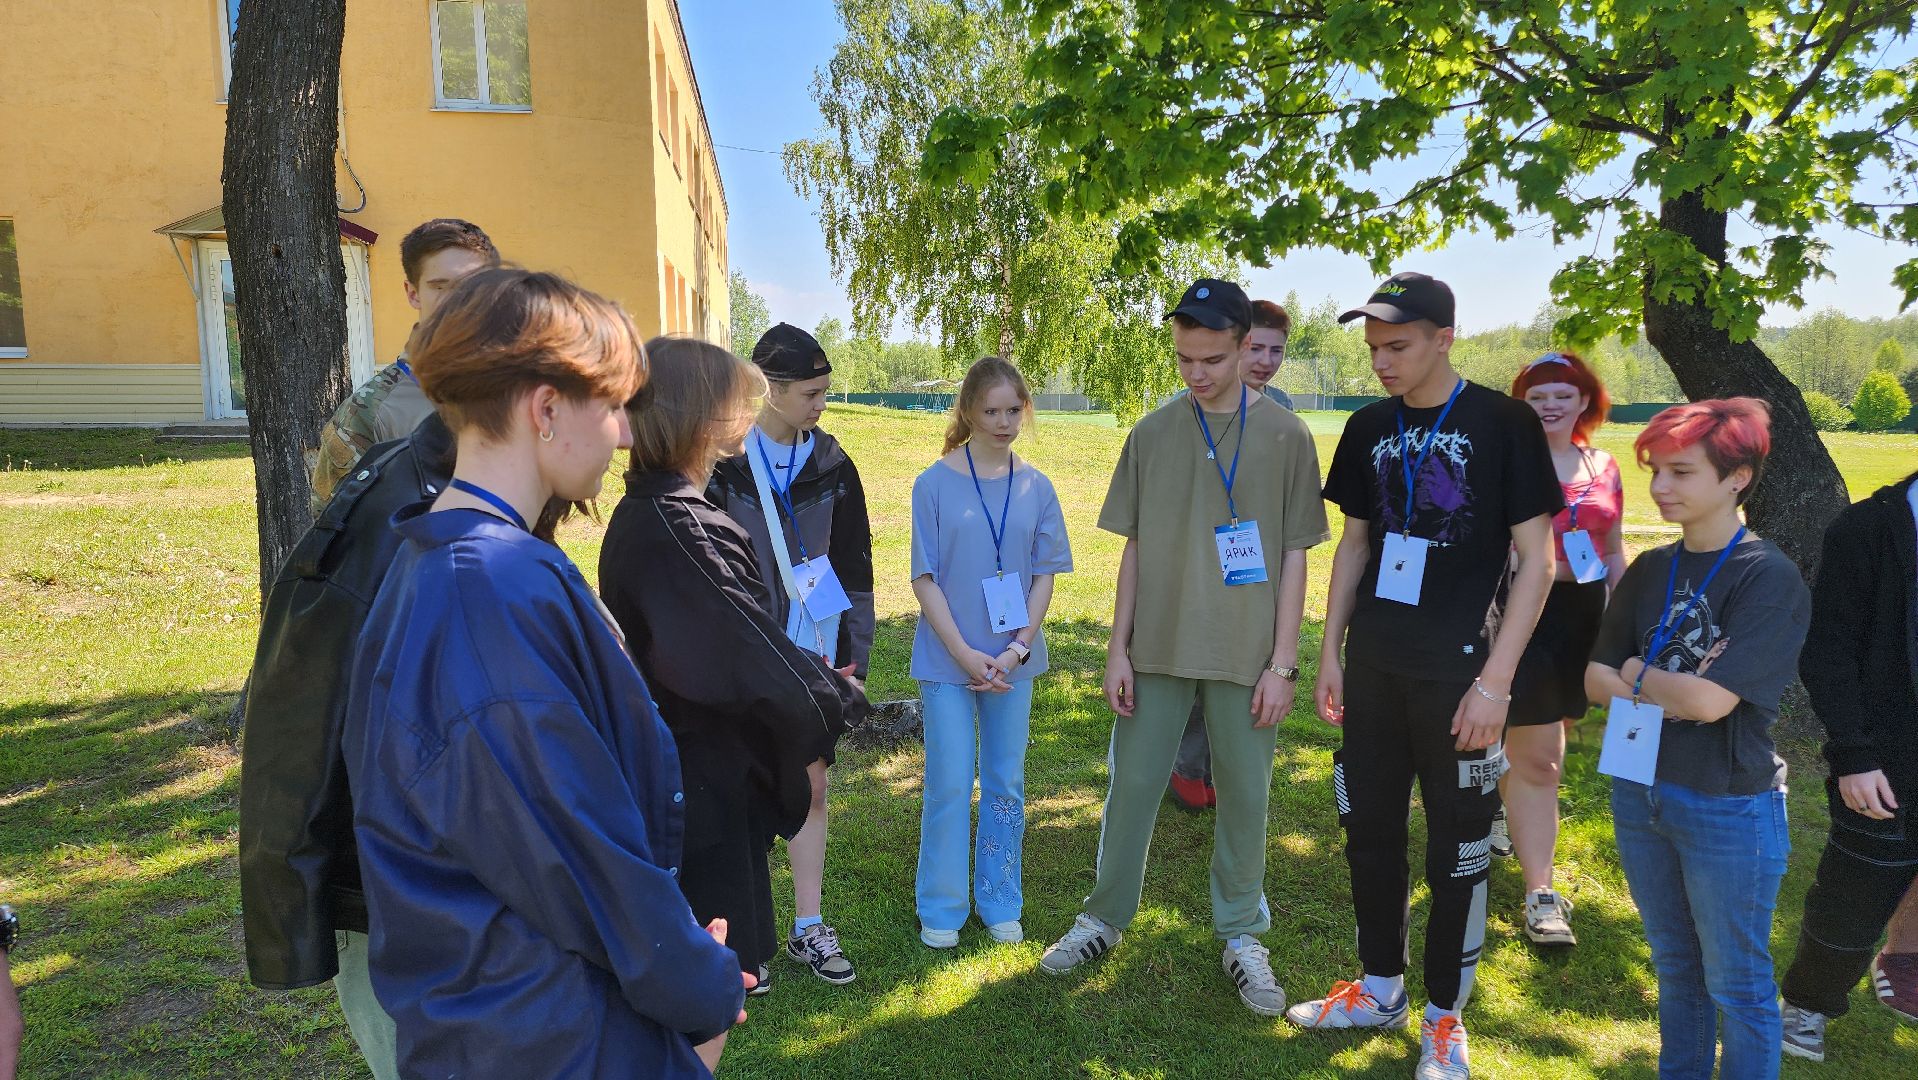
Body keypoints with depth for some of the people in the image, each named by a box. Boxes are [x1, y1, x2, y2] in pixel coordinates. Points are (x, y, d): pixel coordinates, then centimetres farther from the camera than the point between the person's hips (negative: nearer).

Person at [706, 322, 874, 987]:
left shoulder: (831, 464, 4)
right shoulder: (721, 461, -8)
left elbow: (854, 566, 8)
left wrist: (854, 658, 4)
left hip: (817, 657, 4)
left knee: (813, 787, 11)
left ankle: (808, 928, 26)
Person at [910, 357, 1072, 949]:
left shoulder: (1036, 487, 2)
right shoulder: (935, 483, -6)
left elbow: (1044, 575, 3)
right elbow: (925, 577, -6)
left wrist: (1018, 649, -9)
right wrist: (963, 652, -13)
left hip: (1013, 660, 3)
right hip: (948, 658, -2)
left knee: (1006, 783, 12)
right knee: (950, 785, 3)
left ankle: (1000, 903, 29)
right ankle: (942, 909, 22)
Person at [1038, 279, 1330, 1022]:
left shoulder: (1286, 437, -2)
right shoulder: (1152, 434, 2)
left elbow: (1294, 556, -1)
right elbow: (1134, 548, 4)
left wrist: (1282, 662, -5)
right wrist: (1117, 648, 0)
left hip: (1247, 654, -1)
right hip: (1158, 648, 2)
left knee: (1245, 796, 10)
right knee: (1132, 786, 10)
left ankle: (1242, 936, 29)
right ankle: (1105, 919, 29)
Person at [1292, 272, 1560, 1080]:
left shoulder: (1504, 424, -9)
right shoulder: (1369, 429, 5)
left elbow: (1535, 559, -8)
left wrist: (1495, 680, -14)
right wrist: (1330, 652, 7)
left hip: (1458, 673, -5)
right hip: (1373, 667, 5)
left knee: (1457, 850, 7)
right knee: (1369, 830, 14)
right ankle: (1379, 987, 33)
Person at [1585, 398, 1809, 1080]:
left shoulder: (1769, 578, -15)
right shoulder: (1649, 571, 3)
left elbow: (1710, 700, -23)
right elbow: (1596, 680, 1)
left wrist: (1637, 675, -6)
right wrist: (1674, 688, -14)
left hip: (1728, 808, -6)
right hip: (1639, 792, 6)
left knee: (1735, 983, 12)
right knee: (1672, 963, 22)